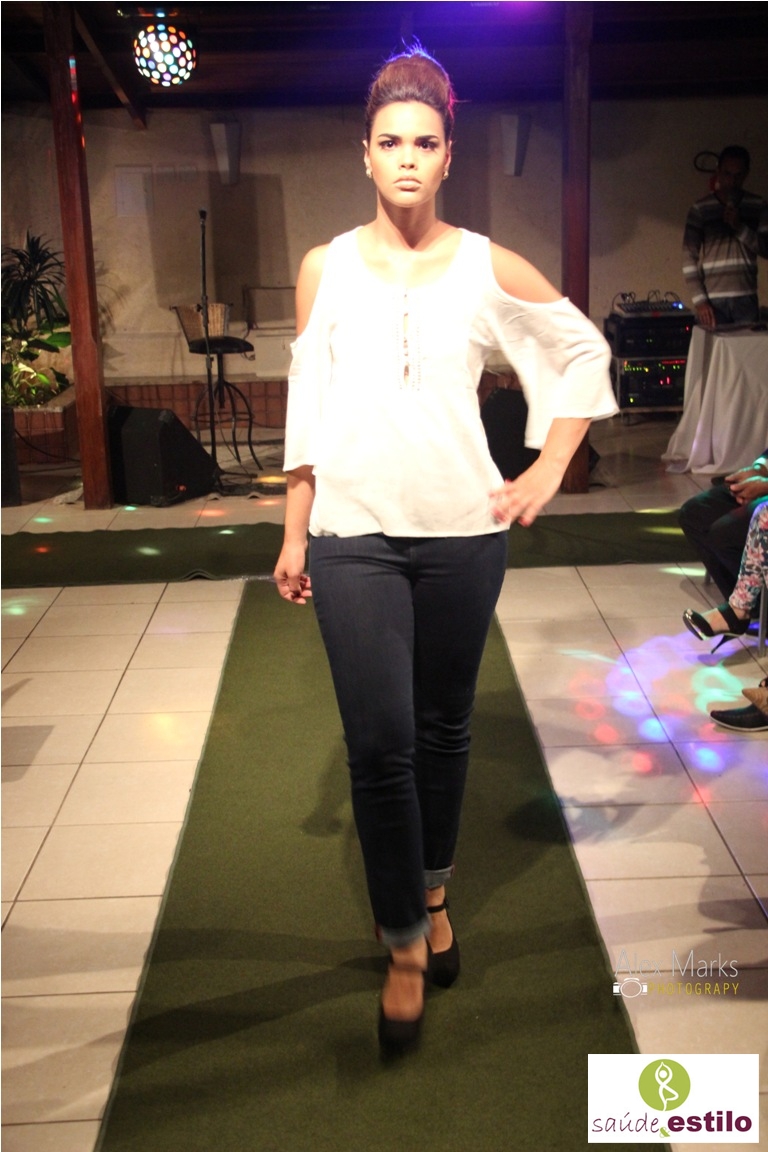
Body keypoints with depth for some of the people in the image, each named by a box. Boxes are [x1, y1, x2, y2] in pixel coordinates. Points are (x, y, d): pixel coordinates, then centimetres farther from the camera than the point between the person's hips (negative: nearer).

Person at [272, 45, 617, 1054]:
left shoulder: (488, 268, 2)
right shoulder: (326, 268, 4)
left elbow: (585, 354, 12)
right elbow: (307, 409, 6)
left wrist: (549, 471, 4)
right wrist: (294, 534, 5)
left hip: (463, 528, 1)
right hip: (354, 535, 0)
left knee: (444, 730, 12)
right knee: (379, 744, -5)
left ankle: (433, 897, 36)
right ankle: (404, 947, 15)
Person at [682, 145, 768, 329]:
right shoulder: (700, 209, 2)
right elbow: (689, 258, -1)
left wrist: (739, 227, -11)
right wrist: (699, 300, -10)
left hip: (747, 299, 2)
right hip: (712, 300, -2)